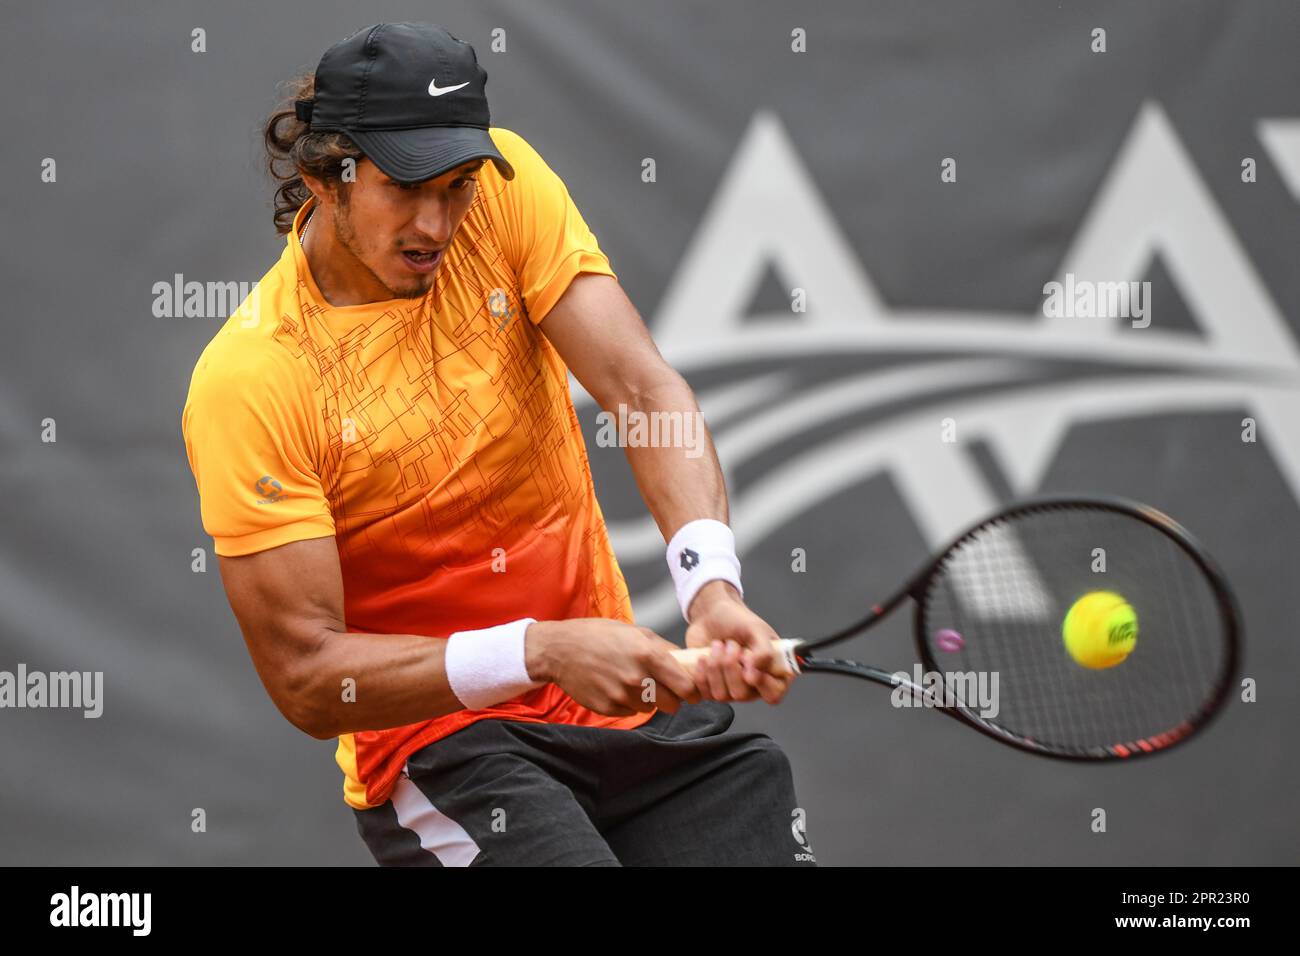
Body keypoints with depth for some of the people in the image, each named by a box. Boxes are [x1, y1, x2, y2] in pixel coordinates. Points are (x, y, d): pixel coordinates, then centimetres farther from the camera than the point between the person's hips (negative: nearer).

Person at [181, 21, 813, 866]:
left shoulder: (504, 189, -3)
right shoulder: (247, 383, -14)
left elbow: (642, 389, -12)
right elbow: (305, 676, -15)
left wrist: (712, 583, -30)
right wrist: (541, 652, -27)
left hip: (630, 702, 5)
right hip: (438, 745, -5)